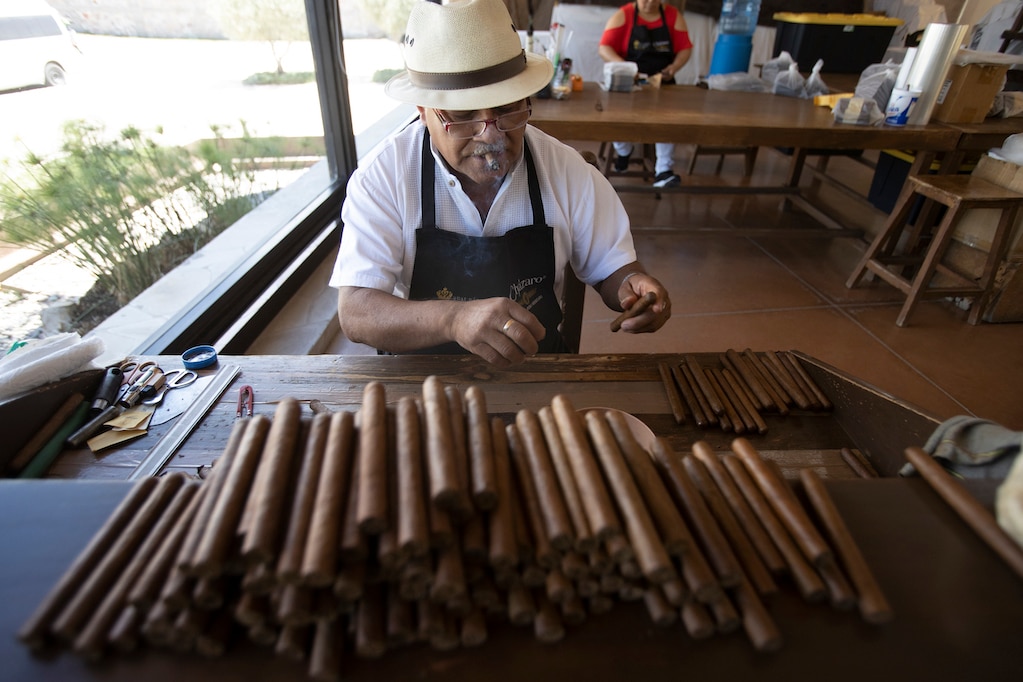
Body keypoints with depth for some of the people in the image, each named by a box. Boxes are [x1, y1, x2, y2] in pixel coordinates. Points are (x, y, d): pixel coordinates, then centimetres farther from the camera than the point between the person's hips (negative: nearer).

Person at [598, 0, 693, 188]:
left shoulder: (674, 16, 8)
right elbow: (604, 48, -7)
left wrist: (674, 67, -14)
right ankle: (623, 151, 7)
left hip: (662, 83, 1)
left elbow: (685, 48, 7)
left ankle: (664, 171, -25)